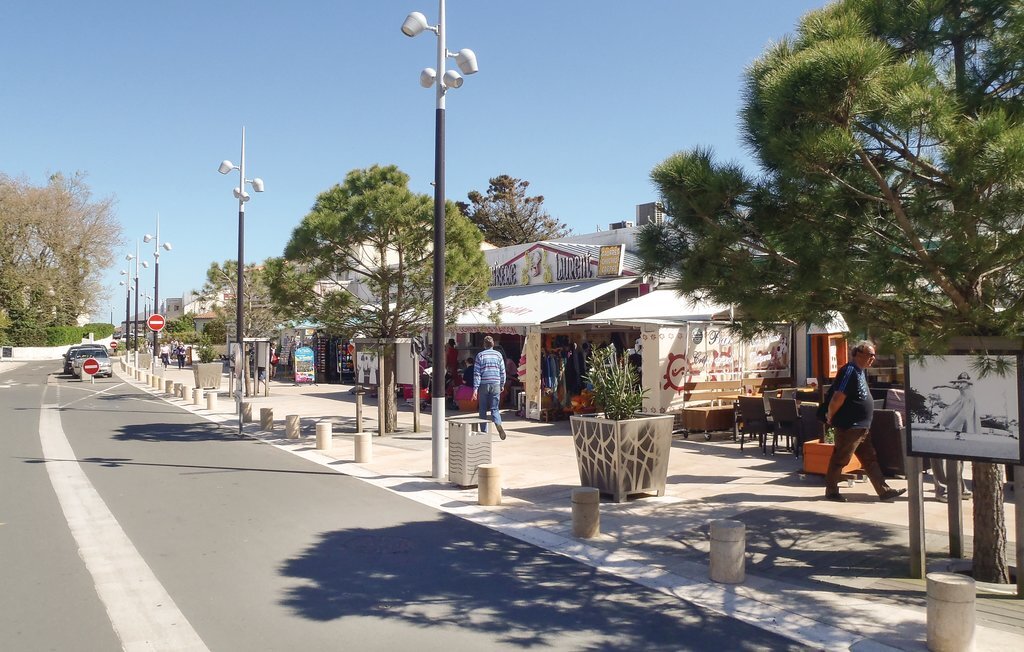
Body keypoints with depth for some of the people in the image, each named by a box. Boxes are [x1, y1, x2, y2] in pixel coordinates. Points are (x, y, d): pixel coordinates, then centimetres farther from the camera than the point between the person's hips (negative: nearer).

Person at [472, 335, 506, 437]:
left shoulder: (480, 355, 0)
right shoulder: (498, 355, 6)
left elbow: (477, 373, -5)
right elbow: (502, 372, 8)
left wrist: (475, 388, -6)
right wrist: (502, 385, 20)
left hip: (483, 385, -1)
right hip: (495, 384, 1)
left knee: (483, 409, 8)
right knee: (494, 408, 4)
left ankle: (484, 432, 9)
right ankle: (499, 425, -23)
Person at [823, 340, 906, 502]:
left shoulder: (862, 371, 13)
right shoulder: (850, 371, -19)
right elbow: (838, 398, -24)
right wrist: (831, 418, -12)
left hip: (861, 427, 10)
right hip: (849, 426, -10)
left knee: (870, 459, 12)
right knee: (840, 459, 2)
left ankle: (884, 491, 17)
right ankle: (831, 491, 12)